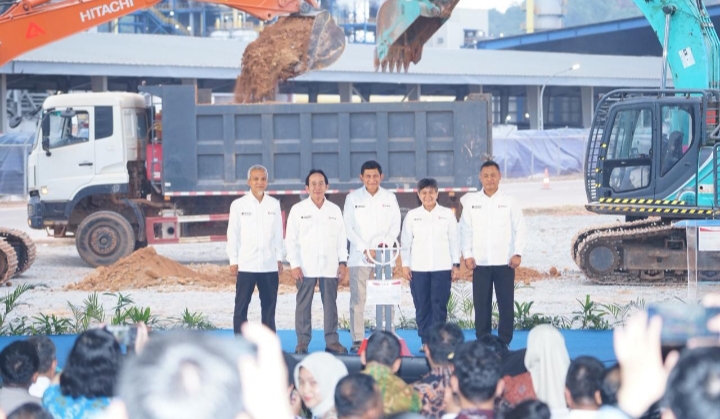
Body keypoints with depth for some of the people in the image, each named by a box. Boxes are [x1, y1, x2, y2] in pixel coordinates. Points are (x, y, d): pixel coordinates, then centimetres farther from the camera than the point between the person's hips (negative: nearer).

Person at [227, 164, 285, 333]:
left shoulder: (274, 204, 8)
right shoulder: (238, 205, 1)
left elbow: (278, 233, 11)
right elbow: (233, 234, 1)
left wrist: (279, 258, 8)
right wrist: (233, 260, -3)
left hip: (270, 265, 2)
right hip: (246, 265, -2)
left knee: (269, 306, 6)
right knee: (241, 307, 0)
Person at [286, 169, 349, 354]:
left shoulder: (335, 210, 11)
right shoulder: (298, 210, 4)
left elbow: (341, 238, 12)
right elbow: (291, 239, 1)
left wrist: (343, 262, 3)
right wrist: (294, 264, -7)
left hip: (330, 266, 2)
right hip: (305, 267, -2)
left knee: (330, 304, 2)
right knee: (303, 305, -1)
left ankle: (332, 341, 6)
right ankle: (302, 342, 4)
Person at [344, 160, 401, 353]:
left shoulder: (389, 197, 11)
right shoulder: (353, 198, 5)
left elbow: (395, 225, 9)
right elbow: (349, 228, 1)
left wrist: (386, 243, -9)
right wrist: (365, 250, -9)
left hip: (384, 256, 1)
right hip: (359, 257, -1)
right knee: (357, 299, -5)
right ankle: (357, 340, -2)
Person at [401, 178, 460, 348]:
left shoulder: (447, 214, 5)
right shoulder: (412, 215, 7)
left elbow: (454, 240, 6)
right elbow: (405, 241, 8)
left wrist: (456, 264, 3)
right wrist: (405, 264, 2)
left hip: (442, 268, -1)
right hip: (418, 268, 1)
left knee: (439, 305, -5)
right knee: (421, 306, 1)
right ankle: (425, 341, 8)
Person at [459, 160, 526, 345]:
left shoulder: (509, 201, 2)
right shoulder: (471, 202, 5)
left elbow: (519, 228, 3)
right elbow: (465, 230, 6)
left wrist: (518, 253, -5)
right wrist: (467, 255, -1)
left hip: (505, 262, -1)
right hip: (480, 262, 1)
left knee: (506, 304, -1)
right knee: (481, 304, 2)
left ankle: (504, 343, 6)